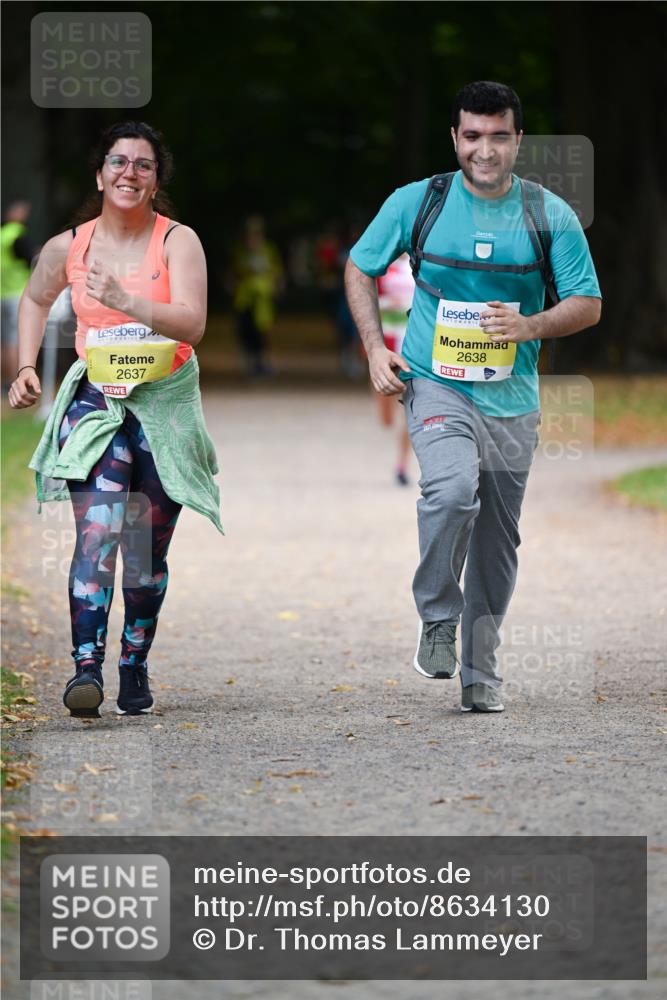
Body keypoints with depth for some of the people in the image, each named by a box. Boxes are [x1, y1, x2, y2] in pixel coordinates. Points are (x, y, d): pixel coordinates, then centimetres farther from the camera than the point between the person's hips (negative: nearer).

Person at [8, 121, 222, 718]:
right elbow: (36, 300, 21)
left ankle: (135, 668, 25)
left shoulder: (178, 241, -9)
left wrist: (127, 302, -36)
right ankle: (87, 667, -25)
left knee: (147, 553, 7)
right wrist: (27, 367, 10)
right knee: (97, 532, -18)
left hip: (164, 406, 0)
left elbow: (192, 323, -23)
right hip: (96, 402, 0)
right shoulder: (68, 248, -1)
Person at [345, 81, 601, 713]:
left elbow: (587, 305, 4)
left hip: (512, 399, 2)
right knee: (453, 485, -30)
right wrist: (375, 349, -1)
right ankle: (437, 617, -10)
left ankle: (480, 670, 23)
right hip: (435, 383, -2)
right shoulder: (417, 203, -1)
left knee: (498, 541, 8)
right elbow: (359, 268, 12)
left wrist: (529, 327, -16)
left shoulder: (551, 216, 0)